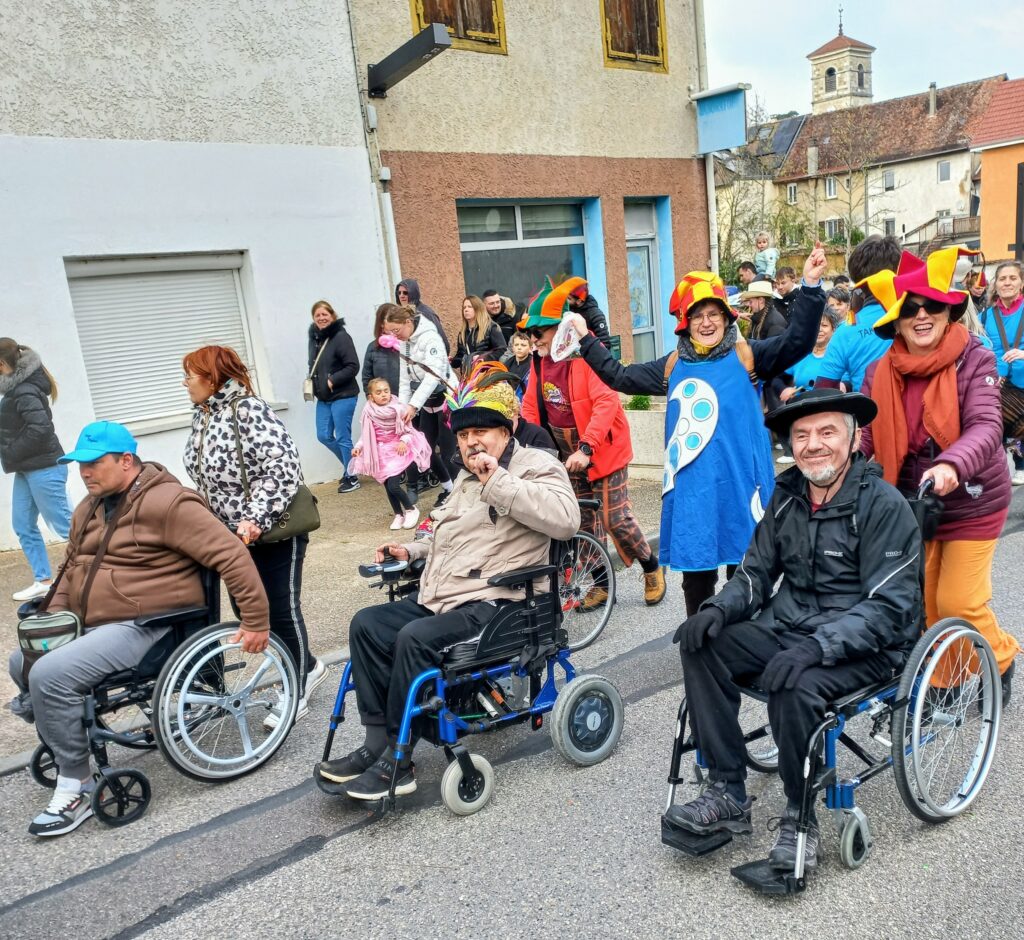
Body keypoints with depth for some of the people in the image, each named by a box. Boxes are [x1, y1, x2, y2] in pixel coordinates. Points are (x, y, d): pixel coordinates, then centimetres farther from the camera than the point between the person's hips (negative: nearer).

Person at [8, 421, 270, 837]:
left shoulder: (166, 502, -18)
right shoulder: (89, 509, 11)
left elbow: (232, 556, -22)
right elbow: (72, 567, 24)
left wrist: (255, 620, -22)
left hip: (148, 626, -10)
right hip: (95, 626, 10)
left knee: (50, 676, -22)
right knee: (22, 663, 13)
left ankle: (76, 787, -6)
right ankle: (62, 743, 29)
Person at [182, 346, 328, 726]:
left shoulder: (248, 410, -18)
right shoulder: (202, 415, 9)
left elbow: (281, 467, -26)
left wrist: (255, 518, -29)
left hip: (272, 532, -9)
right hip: (234, 536, 9)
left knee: (281, 611, 2)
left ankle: (296, 694, 20)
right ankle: (308, 667, 33)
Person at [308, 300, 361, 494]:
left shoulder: (341, 336, -14)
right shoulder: (314, 337, 9)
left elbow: (353, 366, -18)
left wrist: (333, 380, -19)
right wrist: (312, 382, 7)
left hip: (343, 396, -8)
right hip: (323, 398, 8)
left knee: (343, 438, -1)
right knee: (324, 436, 10)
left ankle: (352, 477, 14)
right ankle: (350, 465, 30)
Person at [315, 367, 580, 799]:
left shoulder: (536, 466, -4)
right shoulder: (468, 476, 23)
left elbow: (565, 519, -25)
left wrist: (498, 482, -24)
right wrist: (411, 550, 21)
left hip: (492, 604, -9)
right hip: (437, 598, 9)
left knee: (415, 638, -29)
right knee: (367, 624, -3)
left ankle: (398, 761, -14)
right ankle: (377, 742, 0)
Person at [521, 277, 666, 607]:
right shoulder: (540, 361, 1)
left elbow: (607, 402, -28)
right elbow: (530, 407, 3)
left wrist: (586, 448, -35)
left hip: (604, 450, -7)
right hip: (569, 455, 7)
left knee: (616, 520, -4)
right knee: (584, 523, 13)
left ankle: (652, 568, 22)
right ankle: (602, 582, 29)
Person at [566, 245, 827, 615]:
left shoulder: (747, 356, 0)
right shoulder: (674, 366, 12)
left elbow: (796, 341, -12)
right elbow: (620, 377, 21)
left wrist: (810, 286, -23)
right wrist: (585, 340, 22)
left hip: (740, 485, -3)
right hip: (692, 490, 4)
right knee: (696, 573, 13)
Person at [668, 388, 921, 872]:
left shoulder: (883, 505, -12)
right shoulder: (788, 496, 5)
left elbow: (888, 607, -18)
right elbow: (756, 572, 9)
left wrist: (816, 646, -31)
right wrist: (718, 609, -12)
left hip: (864, 647, -6)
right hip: (786, 630, 6)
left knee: (794, 684, -34)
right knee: (701, 644, -15)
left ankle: (800, 817, -7)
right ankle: (727, 794, -7)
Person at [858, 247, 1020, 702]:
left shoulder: (974, 360, -14)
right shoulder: (880, 373, -6)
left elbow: (986, 428, -27)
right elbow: (864, 435, -10)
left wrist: (952, 465, -46)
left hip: (971, 502, -3)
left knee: (958, 600, -2)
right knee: (921, 601, 9)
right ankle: (939, 681, 33)